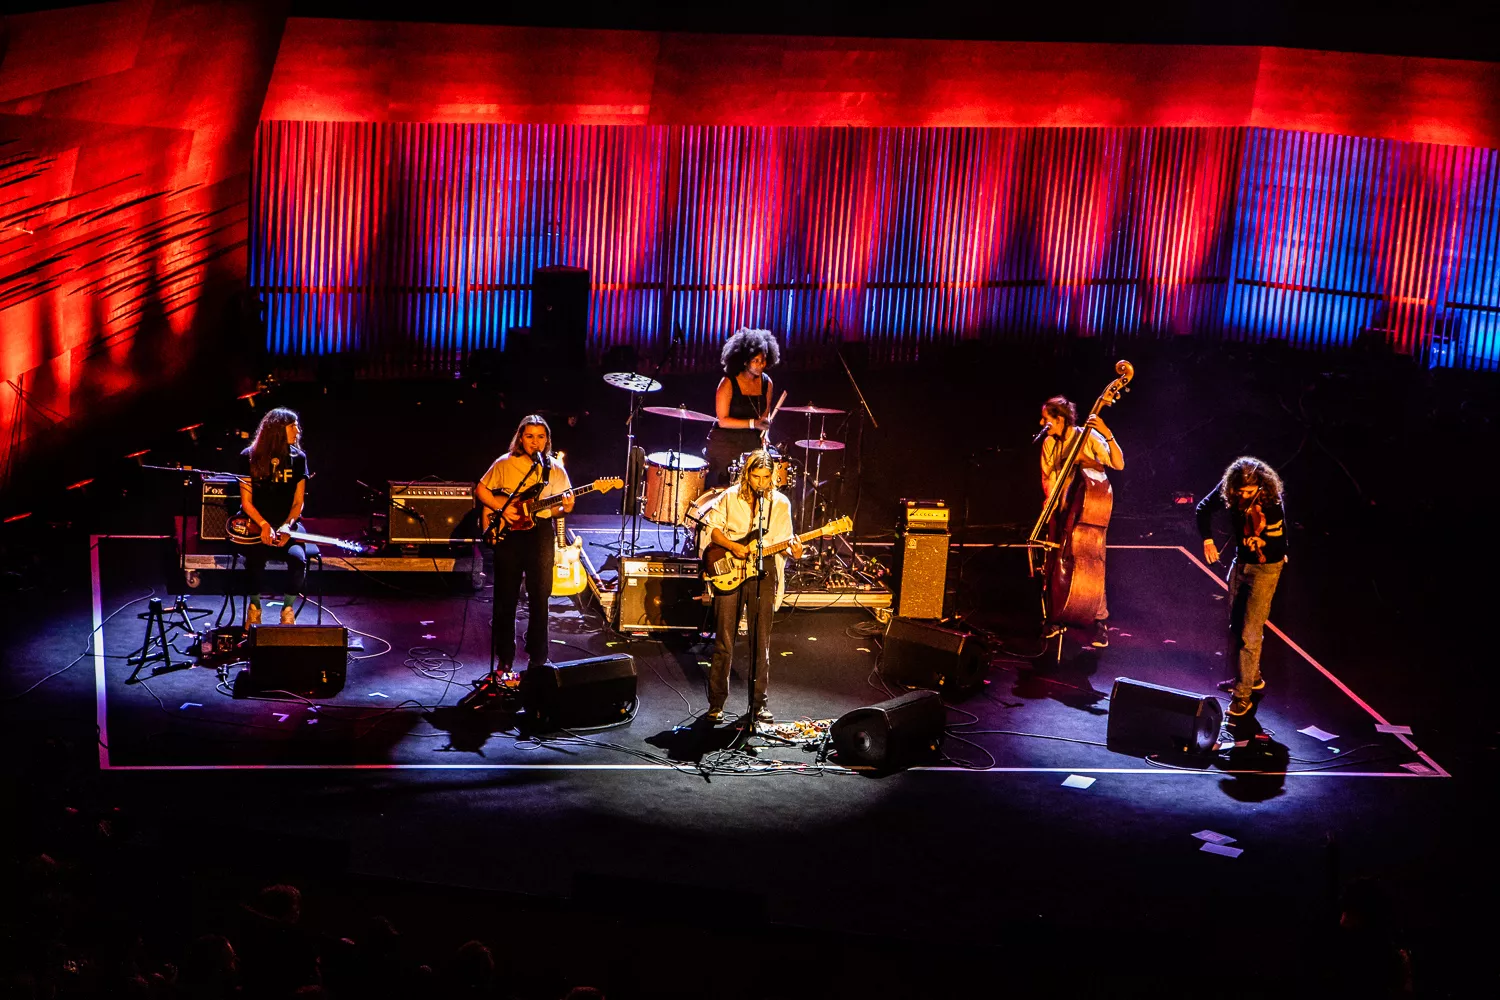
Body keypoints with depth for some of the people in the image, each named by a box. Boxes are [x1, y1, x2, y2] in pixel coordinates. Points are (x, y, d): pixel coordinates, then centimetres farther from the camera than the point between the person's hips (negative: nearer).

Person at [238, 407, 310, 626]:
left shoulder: (298, 458, 4)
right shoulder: (250, 457, -2)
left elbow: (298, 501, 5)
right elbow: (246, 501, -2)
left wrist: (287, 526, -13)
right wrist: (264, 525, -17)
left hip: (287, 524, 2)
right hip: (256, 524, -2)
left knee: (298, 558, -29)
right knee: (255, 559, -31)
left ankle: (288, 607, -5)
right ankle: (254, 605, -3)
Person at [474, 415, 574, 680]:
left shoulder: (555, 469, 4)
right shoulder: (504, 464, 0)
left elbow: (566, 503, 10)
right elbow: (480, 489, 4)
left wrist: (566, 506, -14)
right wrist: (502, 508, -11)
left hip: (540, 532, 1)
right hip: (508, 533, -1)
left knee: (540, 597, 4)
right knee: (506, 598, 4)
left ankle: (537, 657, 17)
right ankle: (505, 657, 15)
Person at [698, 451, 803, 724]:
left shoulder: (780, 503, 4)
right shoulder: (730, 497, 1)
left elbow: (784, 540, 6)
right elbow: (711, 527, 2)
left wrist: (794, 549, -16)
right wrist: (734, 547, -13)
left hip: (763, 576, 1)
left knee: (761, 644, 3)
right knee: (724, 642, 2)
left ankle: (759, 702, 14)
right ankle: (716, 703, 11)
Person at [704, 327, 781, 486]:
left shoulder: (766, 382, 4)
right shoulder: (728, 383, -12)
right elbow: (723, 421, -13)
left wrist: (764, 434, 1)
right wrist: (753, 423, -20)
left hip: (751, 444, 4)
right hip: (725, 443, -4)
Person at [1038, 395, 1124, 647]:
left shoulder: (1089, 436, -11)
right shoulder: (1049, 443, 6)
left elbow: (1118, 464, -19)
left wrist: (1108, 435, -31)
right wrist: (1050, 499, -1)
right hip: (1061, 510, 5)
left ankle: (1101, 623, -7)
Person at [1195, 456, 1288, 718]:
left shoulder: (1273, 504, -27)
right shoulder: (1228, 491, -15)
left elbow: (1278, 548, -22)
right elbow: (1204, 507, 3)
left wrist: (1261, 541, -40)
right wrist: (1207, 539, -7)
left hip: (1265, 568, -6)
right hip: (1240, 562, 6)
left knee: (1249, 633, -8)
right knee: (1235, 626, 17)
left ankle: (1243, 694, 0)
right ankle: (1251, 677, 35)